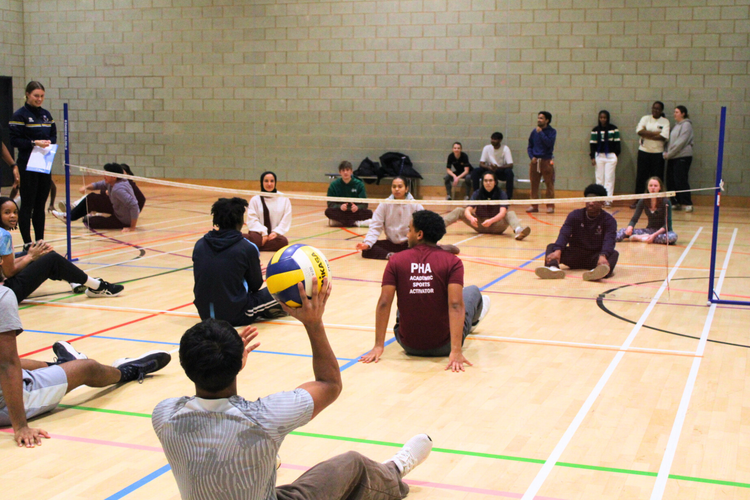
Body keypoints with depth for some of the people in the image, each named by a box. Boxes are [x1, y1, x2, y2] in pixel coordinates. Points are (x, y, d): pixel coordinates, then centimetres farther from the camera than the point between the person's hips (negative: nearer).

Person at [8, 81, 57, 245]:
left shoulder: (46, 114, 12)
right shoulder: (20, 115, -6)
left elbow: (54, 136, 14)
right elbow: (14, 140, -10)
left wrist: (49, 142, -6)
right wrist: (34, 143, -21)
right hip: (28, 166, -6)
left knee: (40, 206, 11)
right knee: (27, 205, -2)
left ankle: (40, 242, 17)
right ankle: (27, 244, 2)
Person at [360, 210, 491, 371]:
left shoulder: (396, 261, -8)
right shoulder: (452, 262, -12)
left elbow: (384, 304, -12)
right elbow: (455, 305, -22)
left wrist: (378, 346, -9)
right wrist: (456, 351, -25)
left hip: (409, 345, 1)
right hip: (443, 347, -1)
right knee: (473, 291, 25)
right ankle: (472, 321, 58)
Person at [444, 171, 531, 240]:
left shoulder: (501, 194, -11)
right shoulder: (477, 194, -6)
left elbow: (502, 212, -26)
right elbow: (468, 210, -18)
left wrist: (491, 221, -44)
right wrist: (471, 218, -42)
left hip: (496, 226, -2)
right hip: (480, 225, 3)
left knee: (510, 213, -29)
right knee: (460, 210, -12)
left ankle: (518, 230, -60)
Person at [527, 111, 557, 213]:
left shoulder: (552, 131, -1)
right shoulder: (534, 132, 10)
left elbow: (549, 143, -18)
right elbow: (530, 146, 15)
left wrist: (541, 132, -14)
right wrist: (532, 156, -1)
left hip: (546, 161, -4)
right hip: (535, 161, 4)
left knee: (549, 184, -3)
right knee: (534, 184, 4)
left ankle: (550, 206, 2)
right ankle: (534, 206, 12)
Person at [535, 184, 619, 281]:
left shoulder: (609, 220, -3)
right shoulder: (575, 215, 2)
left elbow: (609, 241, -22)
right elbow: (564, 234, -14)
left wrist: (603, 256, -45)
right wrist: (558, 251, -36)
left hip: (595, 256, -1)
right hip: (575, 255, 2)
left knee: (614, 253, -31)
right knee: (551, 246, -20)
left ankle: (599, 271, -67)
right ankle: (553, 268, -56)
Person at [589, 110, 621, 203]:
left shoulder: (613, 128, -2)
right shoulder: (595, 130, 2)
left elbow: (617, 143, 4)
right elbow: (592, 144, 5)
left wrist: (616, 155, 1)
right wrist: (592, 157, 0)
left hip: (611, 156, -2)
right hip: (599, 155, 2)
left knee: (609, 178, -3)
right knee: (599, 178, 4)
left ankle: (608, 199, -1)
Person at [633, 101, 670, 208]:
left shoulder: (665, 121, 3)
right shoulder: (645, 118, 7)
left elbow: (664, 137, -12)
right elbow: (639, 131, -11)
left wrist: (647, 134, -12)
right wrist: (656, 133, -15)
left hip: (658, 152, -1)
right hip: (644, 152, 1)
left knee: (657, 178, 1)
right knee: (641, 176, 2)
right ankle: (637, 200, 9)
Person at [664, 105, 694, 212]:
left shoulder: (686, 125, -8)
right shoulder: (676, 125, 18)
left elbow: (681, 142, -15)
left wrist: (669, 154, -13)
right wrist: (667, 152, 4)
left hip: (683, 157, -8)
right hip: (673, 157, 8)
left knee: (681, 181, -9)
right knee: (671, 181, 6)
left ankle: (687, 204, -4)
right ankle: (677, 202, 14)